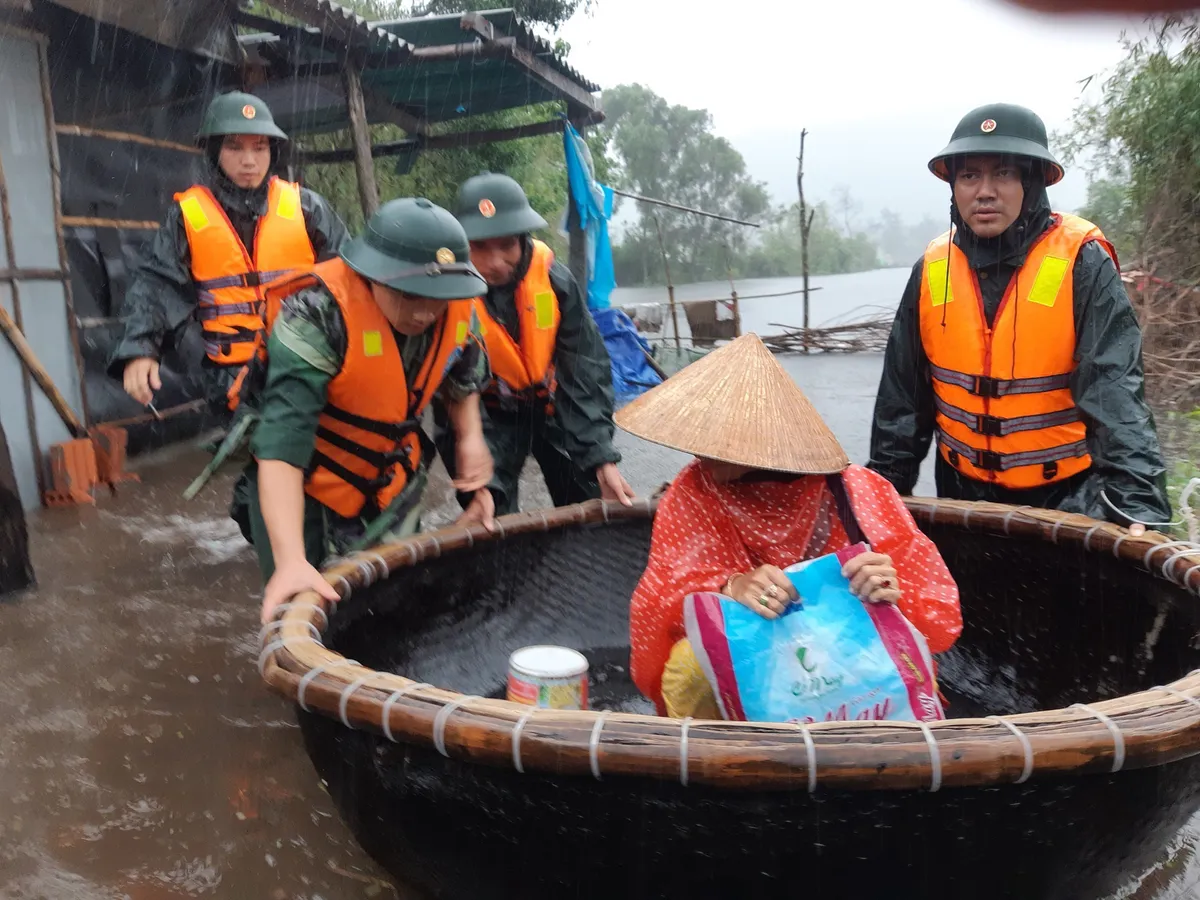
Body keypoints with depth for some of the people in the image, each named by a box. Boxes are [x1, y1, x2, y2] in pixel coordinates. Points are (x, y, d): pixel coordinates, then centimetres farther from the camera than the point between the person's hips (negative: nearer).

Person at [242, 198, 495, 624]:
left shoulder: (460, 310, -14)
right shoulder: (317, 315, -32)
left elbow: (463, 381, 9)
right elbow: (282, 440, -40)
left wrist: (470, 437, -9)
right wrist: (291, 561, -48)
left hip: (391, 486, 5)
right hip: (299, 490, -5)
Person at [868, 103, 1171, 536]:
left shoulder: (1082, 265, -15)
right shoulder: (932, 272, -4)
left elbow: (1115, 392, -23)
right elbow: (902, 394, 2)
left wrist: (1135, 502, -35)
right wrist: (885, 488, 4)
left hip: (1068, 499, -3)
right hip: (964, 495, 4)